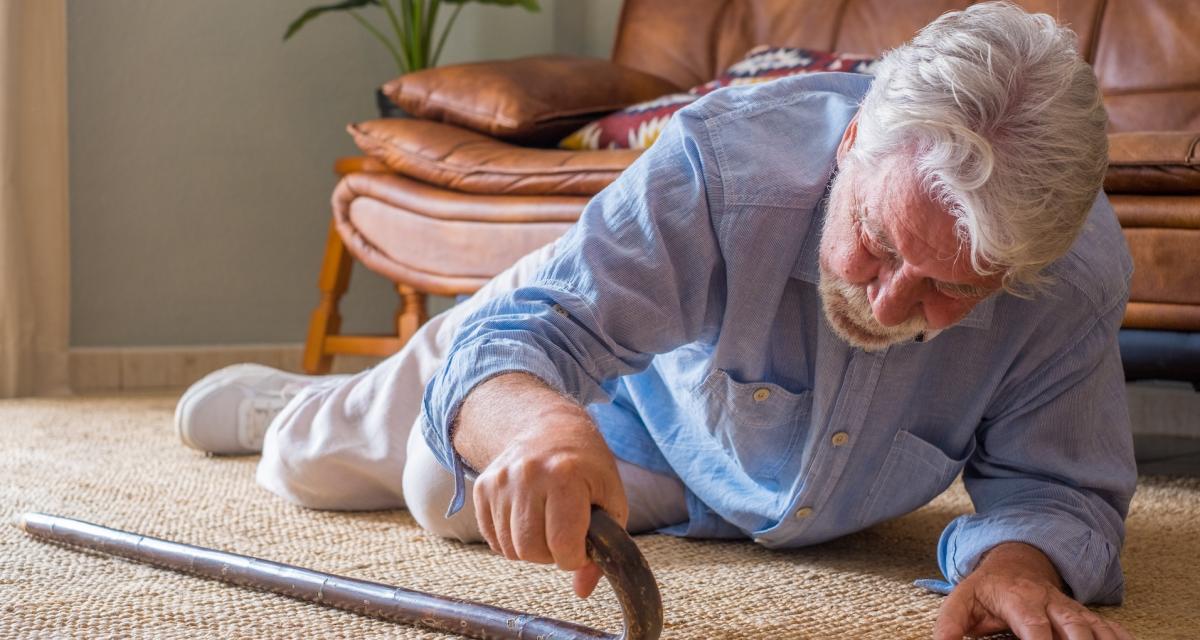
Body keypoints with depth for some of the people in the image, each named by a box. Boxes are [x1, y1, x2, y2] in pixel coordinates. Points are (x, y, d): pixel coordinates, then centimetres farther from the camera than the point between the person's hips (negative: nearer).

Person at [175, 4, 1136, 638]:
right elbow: (527, 328, -51)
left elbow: (1058, 484, -30)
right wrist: (531, 422, -76)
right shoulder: (721, 163, -47)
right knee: (305, 466, 16)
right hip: (640, 394, -2)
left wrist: (1017, 560, -55)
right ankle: (278, 400, 58)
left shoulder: (1081, 275, -40)